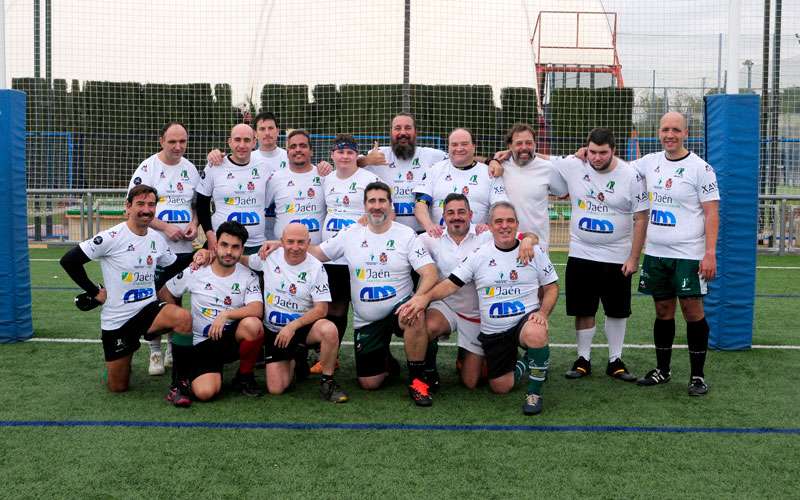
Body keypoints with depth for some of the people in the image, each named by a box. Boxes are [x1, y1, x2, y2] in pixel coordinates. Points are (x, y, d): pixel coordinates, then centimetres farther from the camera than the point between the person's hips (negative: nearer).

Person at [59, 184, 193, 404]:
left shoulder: (157, 238, 4)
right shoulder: (112, 237, -13)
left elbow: (173, 268, 20)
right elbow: (69, 261, -12)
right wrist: (94, 291, -9)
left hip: (148, 309, 3)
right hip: (116, 318, -3)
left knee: (183, 318, -31)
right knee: (117, 387, 4)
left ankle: (178, 385, -19)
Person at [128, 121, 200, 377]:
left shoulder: (190, 169, 10)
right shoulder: (147, 168, -6)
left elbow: (198, 203, 18)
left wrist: (194, 224, -1)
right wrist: (165, 227, -17)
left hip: (184, 247, 4)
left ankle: (174, 349, 25)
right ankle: (155, 352, 10)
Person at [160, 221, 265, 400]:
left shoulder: (248, 276, -2)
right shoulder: (195, 272, -1)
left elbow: (257, 310, -17)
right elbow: (164, 293, 11)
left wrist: (225, 314, -29)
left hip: (232, 338, 1)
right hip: (202, 343, -1)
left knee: (253, 325, -35)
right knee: (204, 392, -27)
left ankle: (245, 376, -7)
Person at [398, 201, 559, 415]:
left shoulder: (534, 251, 0)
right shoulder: (479, 255, 0)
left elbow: (551, 287, 5)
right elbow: (452, 283, -5)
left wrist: (543, 312, -14)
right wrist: (425, 297, -23)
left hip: (526, 319, -2)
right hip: (492, 332, 2)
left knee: (536, 334, -39)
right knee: (501, 387, 5)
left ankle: (534, 392, -15)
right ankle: (521, 362, 39)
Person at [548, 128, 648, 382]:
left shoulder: (631, 176, -9)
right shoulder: (572, 167, -6)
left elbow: (640, 219, -6)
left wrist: (634, 258, -9)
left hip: (618, 258, -1)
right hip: (580, 255, 1)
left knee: (617, 311, 9)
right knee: (583, 310, 7)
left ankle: (615, 361, 22)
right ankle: (583, 359, 21)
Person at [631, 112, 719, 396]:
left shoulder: (700, 168, -6)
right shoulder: (650, 162, 8)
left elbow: (712, 213, -8)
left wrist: (710, 253, -16)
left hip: (689, 255, -4)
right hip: (655, 253, 5)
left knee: (692, 311, -2)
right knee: (663, 311, 11)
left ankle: (698, 375, 9)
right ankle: (662, 371, 22)